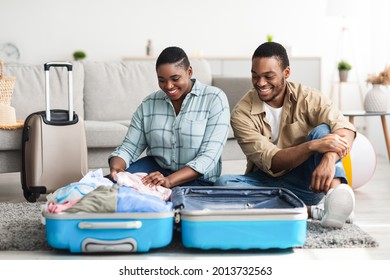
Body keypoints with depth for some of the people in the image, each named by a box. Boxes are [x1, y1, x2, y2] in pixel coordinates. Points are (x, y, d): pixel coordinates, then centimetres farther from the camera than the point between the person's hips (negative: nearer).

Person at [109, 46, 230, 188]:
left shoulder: (214, 98, -9)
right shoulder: (148, 104, 4)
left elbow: (209, 155, -17)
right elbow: (129, 147, 3)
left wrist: (169, 181, -30)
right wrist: (115, 167, -22)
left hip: (197, 179, -4)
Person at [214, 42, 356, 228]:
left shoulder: (307, 97, -7)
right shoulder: (242, 114, -10)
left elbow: (345, 129, -24)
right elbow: (270, 162, -20)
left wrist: (329, 159, -46)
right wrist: (313, 146, -37)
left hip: (306, 181, 0)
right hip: (268, 182, 0)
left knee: (322, 130, -23)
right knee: (223, 184, -29)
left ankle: (335, 192, -48)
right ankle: (311, 210, -35)